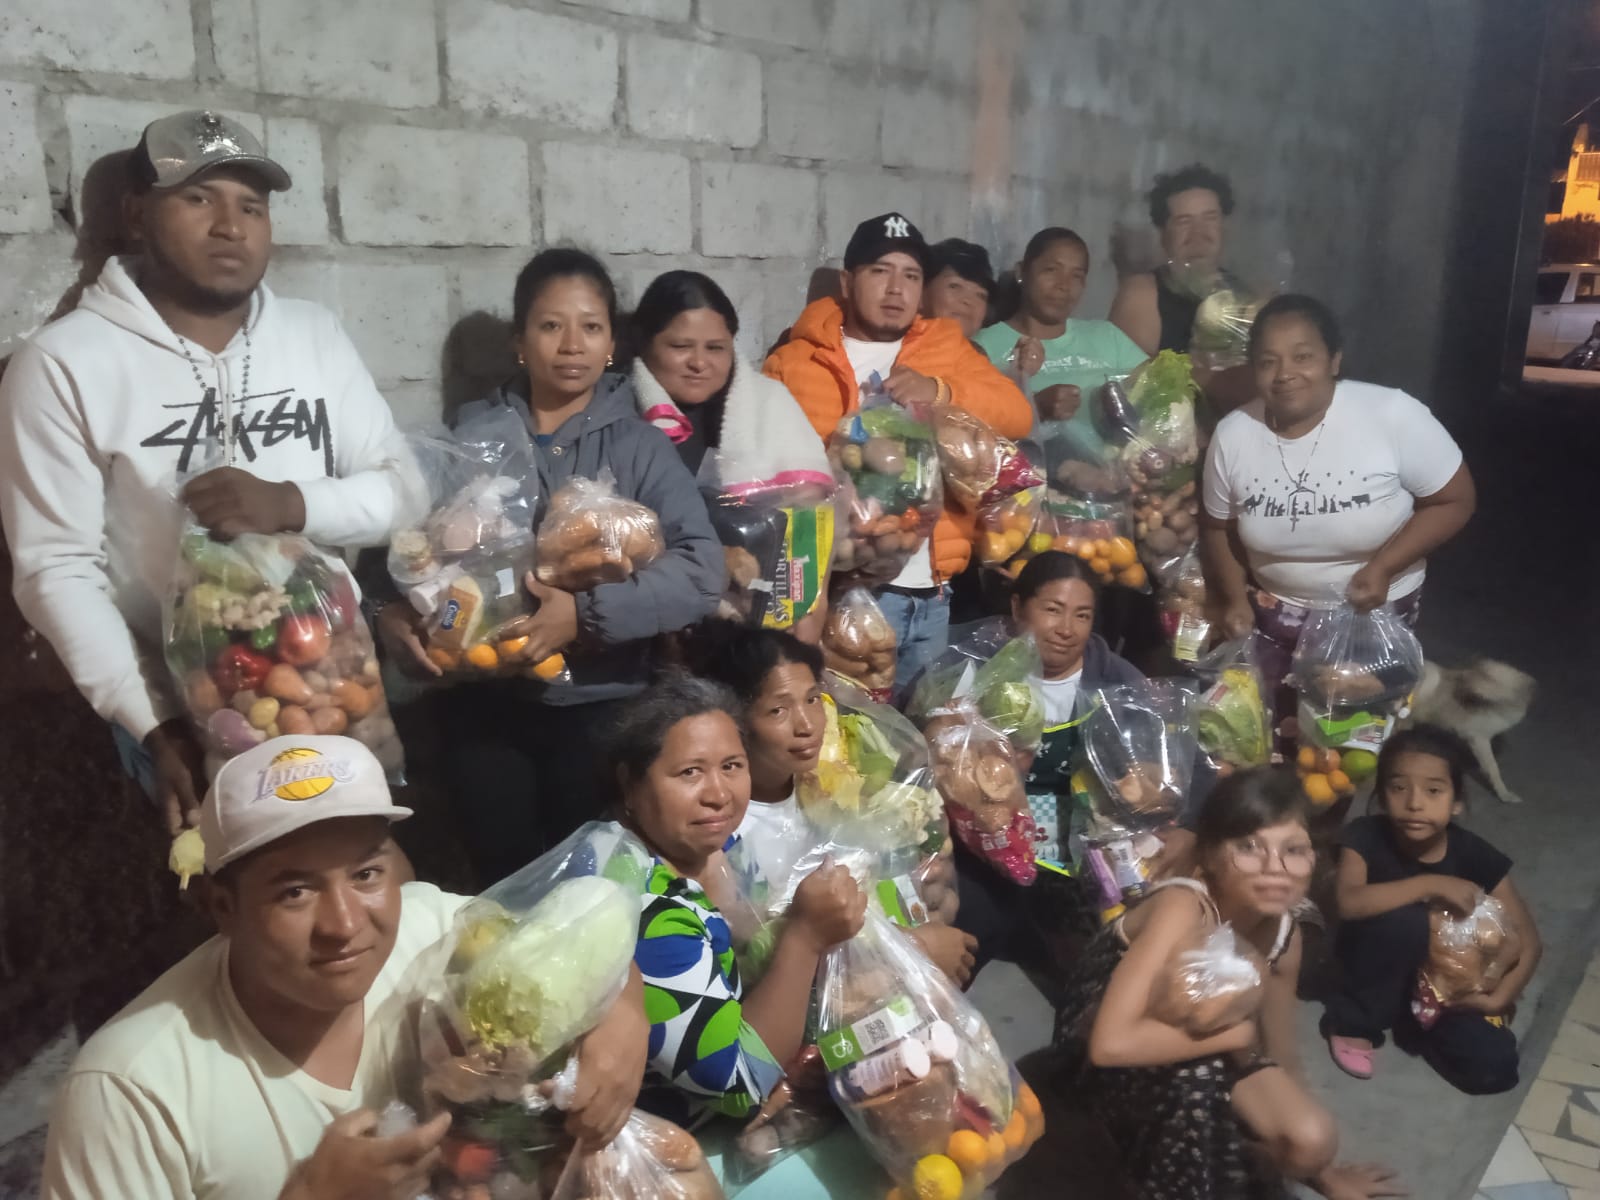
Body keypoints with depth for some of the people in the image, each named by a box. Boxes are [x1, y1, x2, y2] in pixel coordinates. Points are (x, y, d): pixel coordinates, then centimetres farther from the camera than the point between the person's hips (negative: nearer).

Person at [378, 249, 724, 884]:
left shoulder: (639, 445, -2)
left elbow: (702, 569, -14)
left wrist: (589, 614, -24)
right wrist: (391, 610, -19)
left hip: (603, 703, -1)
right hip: (486, 701, 1)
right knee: (504, 878, 10)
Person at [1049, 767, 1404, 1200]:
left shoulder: (1285, 936, -10)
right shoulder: (1182, 908, -33)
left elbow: (1282, 1058, 4)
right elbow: (1112, 1043, -42)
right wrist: (1239, 1033, -29)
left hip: (1203, 1062, 5)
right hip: (1104, 1049, -5)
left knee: (1311, 1141, -20)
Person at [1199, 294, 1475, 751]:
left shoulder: (1393, 415, -21)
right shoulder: (1232, 435, -12)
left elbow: (1455, 500, -12)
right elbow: (1218, 526, 3)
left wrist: (1383, 566, -24)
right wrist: (1235, 598, -10)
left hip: (1377, 615, -2)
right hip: (1274, 619, 2)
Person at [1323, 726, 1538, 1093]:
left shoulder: (1474, 855, -16)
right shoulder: (1366, 836, -21)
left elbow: (1528, 941, -10)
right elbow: (1349, 904, -39)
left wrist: (1497, 1000, -22)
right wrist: (1432, 885, -38)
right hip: (1376, 967, -2)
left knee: (1494, 1067, -20)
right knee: (1405, 921, -34)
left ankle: (1409, 1018, 9)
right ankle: (1352, 1021, -12)